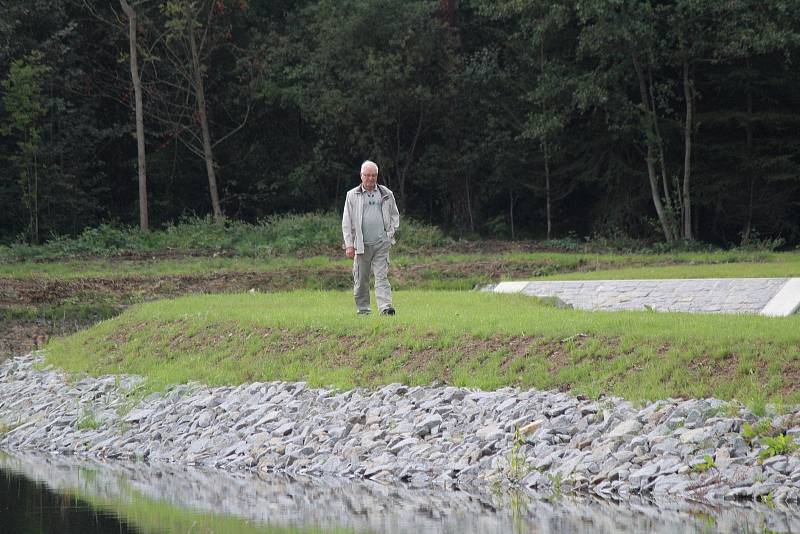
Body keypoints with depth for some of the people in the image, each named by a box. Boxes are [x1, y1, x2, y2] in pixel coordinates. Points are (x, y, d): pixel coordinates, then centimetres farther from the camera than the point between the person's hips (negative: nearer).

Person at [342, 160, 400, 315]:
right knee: (361, 279, 4)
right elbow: (347, 222, 5)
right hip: (362, 244, 0)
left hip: (382, 244, 0)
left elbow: (395, 215, 22)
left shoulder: (386, 194, 11)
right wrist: (349, 244, -2)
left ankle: (385, 306, -19)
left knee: (382, 276, -10)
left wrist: (391, 232, 6)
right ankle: (362, 309, 14)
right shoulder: (352, 196, 6)